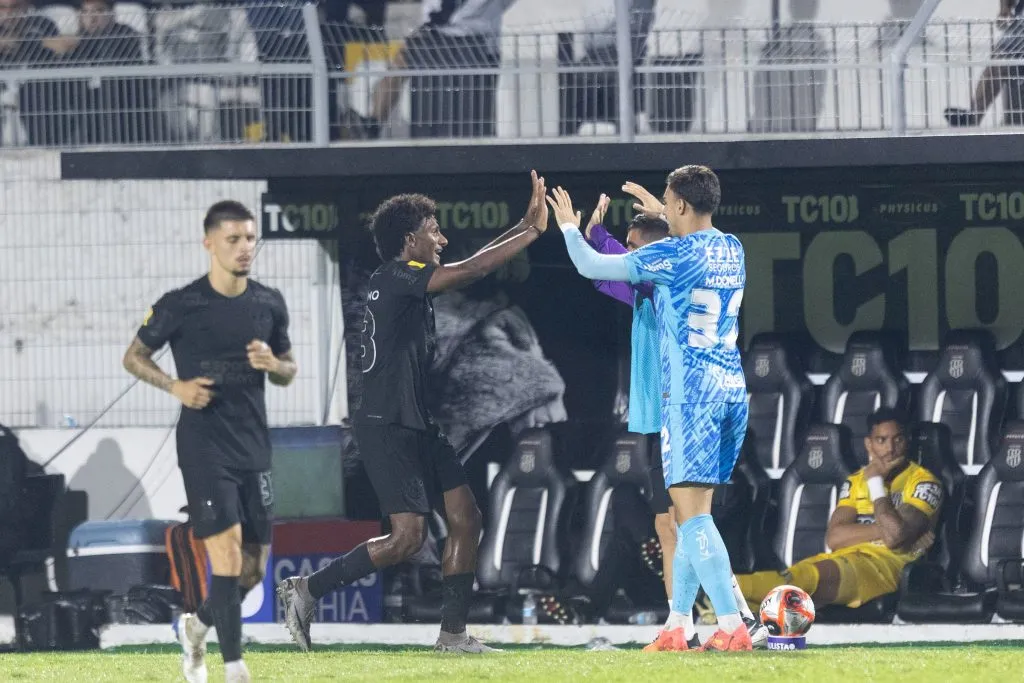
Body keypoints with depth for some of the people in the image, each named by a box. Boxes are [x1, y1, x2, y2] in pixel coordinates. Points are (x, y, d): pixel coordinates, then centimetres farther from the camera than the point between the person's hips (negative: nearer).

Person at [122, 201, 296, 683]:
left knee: (253, 570, 7)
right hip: (204, 447, -5)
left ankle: (196, 626, 34)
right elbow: (134, 357, 5)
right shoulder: (180, 305, -6)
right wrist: (176, 386, -12)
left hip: (254, 447, 5)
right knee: (228, 554, -16)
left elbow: (288, 372, 17)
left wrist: (273, 364, -7)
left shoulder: (269, 304, 6)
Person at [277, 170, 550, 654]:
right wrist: (531, 233, -12)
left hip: (416, 426, 10)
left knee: (465, 518, 5)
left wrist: (524, 228, 19)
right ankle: (306, 590, -5)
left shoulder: (408, 281, 15)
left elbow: (468, 268, 26)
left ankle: (453, 634, 8)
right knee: (408, 536, -15)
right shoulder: (393, 278, -12)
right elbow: (468, 271, -19)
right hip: (385, 426, -10)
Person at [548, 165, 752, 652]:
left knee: (692, 511, -11)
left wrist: (569, 226, 15)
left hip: (690, 389, -8)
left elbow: (590, 266, -3)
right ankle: (679, 625, 17)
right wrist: (660, 213, 48)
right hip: (732, 387, 8)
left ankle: (733, 625, -22)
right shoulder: (731, 251, 10)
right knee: (690, 510, 14)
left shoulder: (675, 255, -10)